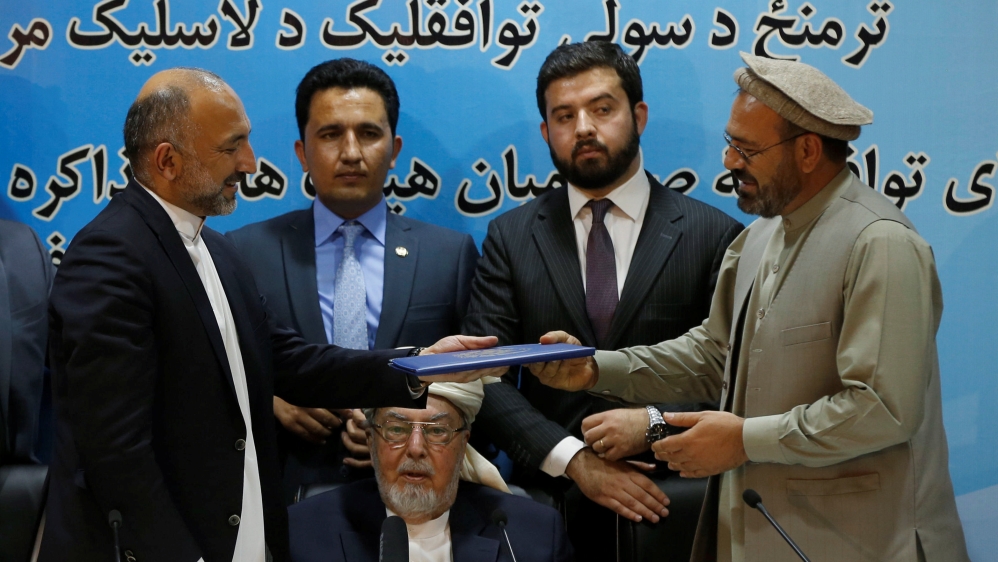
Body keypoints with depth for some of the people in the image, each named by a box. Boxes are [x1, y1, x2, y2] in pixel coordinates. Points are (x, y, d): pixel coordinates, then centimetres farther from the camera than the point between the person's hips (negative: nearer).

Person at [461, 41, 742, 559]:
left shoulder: (714, 236, -3)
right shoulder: (510, 237, 2)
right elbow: (484, 375, -5)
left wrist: (655, 423, -18)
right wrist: (574, 459, -15)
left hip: (670, 505, -1)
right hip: (549, 502, 1)